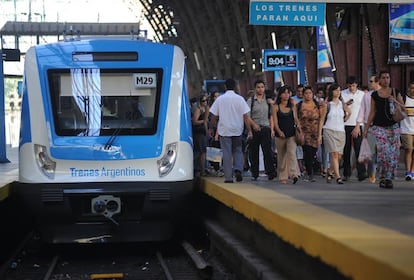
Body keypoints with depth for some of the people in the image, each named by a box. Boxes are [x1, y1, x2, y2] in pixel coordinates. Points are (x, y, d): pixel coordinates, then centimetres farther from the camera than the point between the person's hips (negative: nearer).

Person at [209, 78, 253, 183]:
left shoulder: (220, 99, -2)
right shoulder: (240, 99, -3)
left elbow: (214, 116, 1)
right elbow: (246, 117, -5)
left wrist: (211, 128, 13)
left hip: (224, 131, -1)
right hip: (237, 130, 1)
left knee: (226, 153, 3)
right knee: (237, 150, 16)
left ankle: (228, 177, 3)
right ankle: (238, 169, -6)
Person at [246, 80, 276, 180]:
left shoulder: (268, 100, 10)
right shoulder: (250, 100, 2)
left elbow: (270, 116, 14)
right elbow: (247, 116, -4)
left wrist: (272, 129, 7)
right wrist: (253, 124, -18)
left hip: (265, 129, 1)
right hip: (254, 129, -1)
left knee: (268, 151, -9)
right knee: (253, 152, 4)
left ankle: (270, 172, -12)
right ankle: (254, 174, 13)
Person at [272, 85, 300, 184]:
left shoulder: (292, 106, 8)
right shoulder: (276, 107, 2)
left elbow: (296, 118, 10)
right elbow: (275, 122, -4)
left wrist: (299, 126, -7)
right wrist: (279, 131, -19)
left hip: (291, 134, 0)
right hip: (280, 135, 0)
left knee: (291, 153, -16)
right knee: (281, 156, 6)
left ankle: (294, 174, -26)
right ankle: (283, 177, 14)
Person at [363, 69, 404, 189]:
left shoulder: (395, 92, 7)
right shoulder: (375, 95, 8)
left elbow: (403, 108, 5)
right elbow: (372, 113, 11)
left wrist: (395, 101, -13)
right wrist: (366, 128, 9)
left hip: (393, 126, 1)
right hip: (378, 126, -1)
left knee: (393, 153, -3)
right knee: (384, 151, -16)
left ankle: (388, 178, 5)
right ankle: (383, 177, -4)